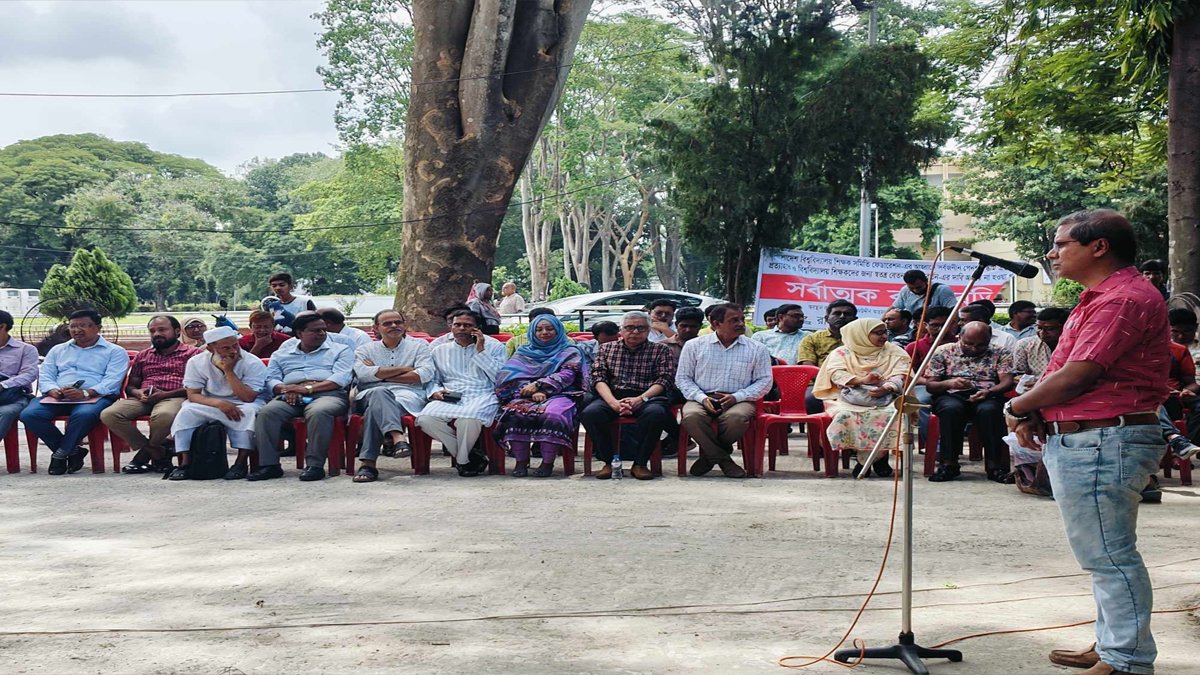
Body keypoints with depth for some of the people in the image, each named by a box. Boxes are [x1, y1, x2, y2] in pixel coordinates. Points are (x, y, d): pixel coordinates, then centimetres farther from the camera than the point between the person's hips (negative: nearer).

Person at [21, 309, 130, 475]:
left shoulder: (115, 351, 10)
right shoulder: (58, 350, 26)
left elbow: (112, 381, -5)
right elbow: (45, 376, 15)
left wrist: (85, 393, -22)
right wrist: (53, 391, -10)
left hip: (95, 397, -4)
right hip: (57, 398, 4)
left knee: (84, 414, -41)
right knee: (28, 414, -25)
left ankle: (60, 454, -17)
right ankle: (72, 451, -13)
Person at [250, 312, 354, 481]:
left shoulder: (340, 350, 17)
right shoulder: (282, 353, 26)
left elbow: (341, 378, 0)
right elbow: (271, 379, 13)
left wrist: (309, 388, -12)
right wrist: (286, 389, -11)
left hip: (327, 394, -2)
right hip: (291, 397, 3)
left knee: (319, 412, -39)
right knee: (266, 413, -29)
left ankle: (314, 464, -34)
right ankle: (269, 465, -27)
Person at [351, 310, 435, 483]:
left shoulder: (419, 345, 20)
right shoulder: (365, 350, 23)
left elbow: (425, 374, 1)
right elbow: (363, 373, 0)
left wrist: (381, 375, 2)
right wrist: (404, 369, 0)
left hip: (408, 395, -1)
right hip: (370, 395, 1)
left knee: (376, 408, -35)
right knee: (379, 393, -39)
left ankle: (368, 463, -46)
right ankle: (397, 437, -59)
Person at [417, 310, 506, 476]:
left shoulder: (493, 346, 12)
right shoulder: (440, 350, 21)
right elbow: (433, 380, 23)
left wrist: (480, 351, -2)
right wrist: (435, 391, -1)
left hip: (482, 396, -3)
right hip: (450, 399, 3)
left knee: (468, 418, -40)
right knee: (425, 419, -30)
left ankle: (462, 461, -9)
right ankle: (472, 456, -14)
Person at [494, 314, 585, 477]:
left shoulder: (570, 352, 16)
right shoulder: (524, 352, 23)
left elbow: (567, 375, -2)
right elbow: (512, 377, 8)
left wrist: (538, 384, -13)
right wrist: (532, 391, -12)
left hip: (559, 395, -2)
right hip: (527, 396, 2)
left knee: (552, 414, -38)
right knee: (514, 413, -33)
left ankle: (548, 463, -28)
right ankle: (521, 462, -25)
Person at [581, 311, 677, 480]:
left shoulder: (661, 350, 13)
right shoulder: (606, 349, 19)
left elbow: (665, 379, 1)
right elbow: (599, 378, 6)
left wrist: (640, 399, -15)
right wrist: (613, 402, -14)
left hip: (647, 397, -1)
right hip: (613, 396, 1)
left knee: (656, 413, -37)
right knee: (590, 413, -30)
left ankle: (640, 464, -22)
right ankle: (609, 462, -15)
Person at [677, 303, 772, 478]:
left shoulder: (757, 349, 10)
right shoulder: (694, 346, 10)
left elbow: (764, 381, 6)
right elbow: (682, 378, 9)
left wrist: (737, 397, -11)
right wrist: (702, 398, -10)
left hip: (738, 400, 0)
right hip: (702, 397, 0)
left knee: (736, 418, -37)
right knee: (691, 416, -36)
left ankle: (710, 455, -8)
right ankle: (723, 460, -19)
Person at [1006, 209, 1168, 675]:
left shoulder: (1123, 299, -17)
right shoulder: (1104, 297, 20)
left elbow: (1076, 376, -22)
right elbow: (1063, 372, 18)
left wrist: (1018, 408, -8)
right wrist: (1034, 414, 0)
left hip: (1103, 444, -11)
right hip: (1082, 441, 11)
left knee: (1109, 556, -5)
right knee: (1107, 554, 18)